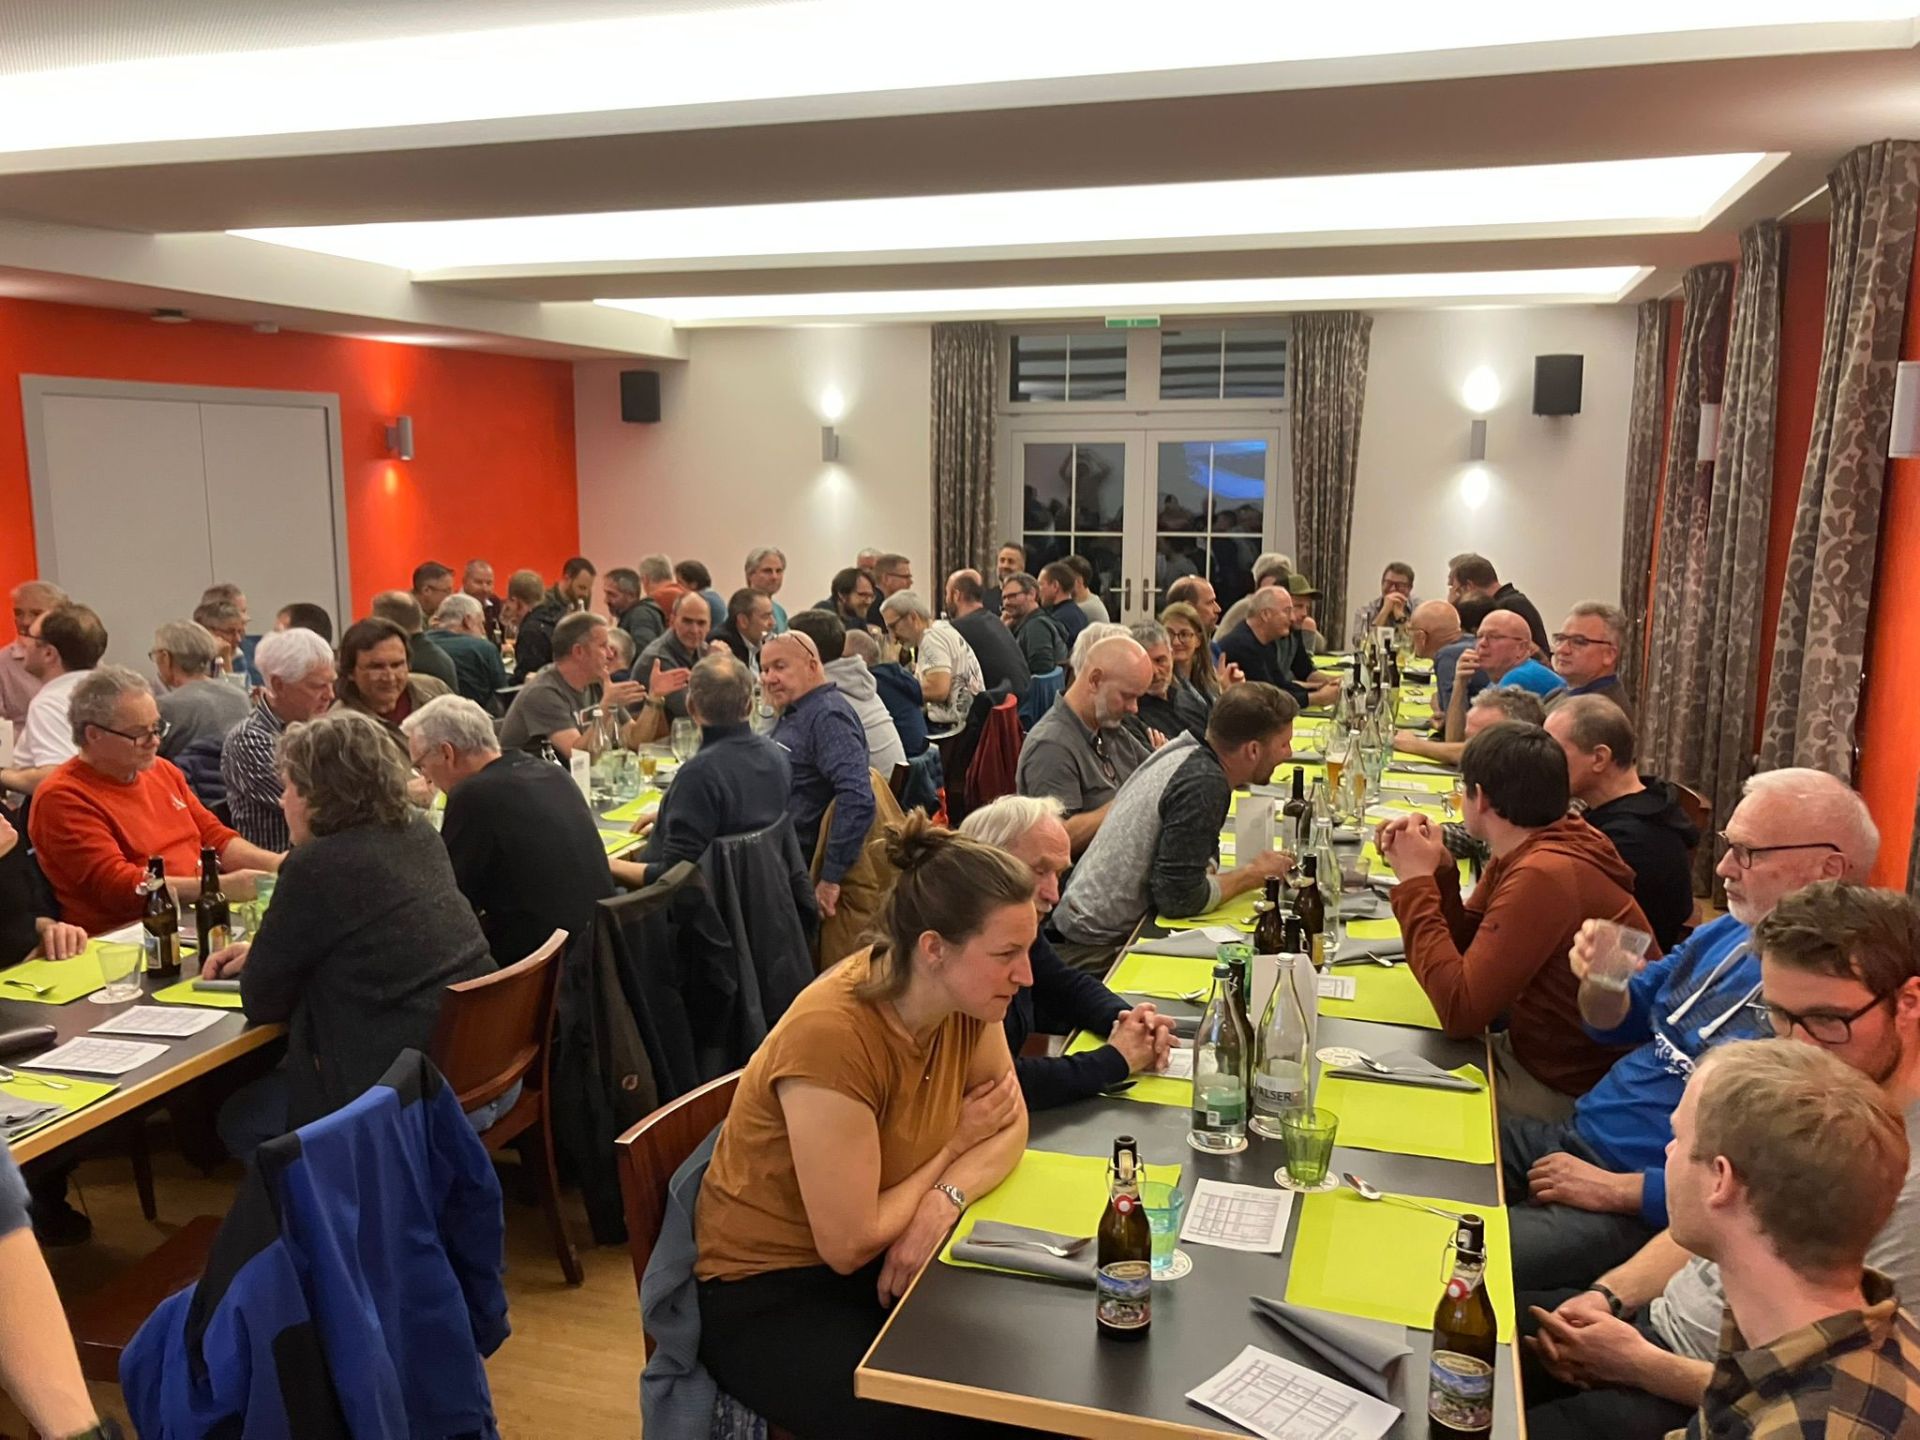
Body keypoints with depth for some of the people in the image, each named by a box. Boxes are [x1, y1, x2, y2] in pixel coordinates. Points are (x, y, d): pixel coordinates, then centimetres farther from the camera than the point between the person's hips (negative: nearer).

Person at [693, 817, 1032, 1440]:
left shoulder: (959, 991, -11)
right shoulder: (832, 1036, -32)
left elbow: (1011, 1124, 0)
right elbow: (849, 1244, -25)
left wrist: (946, 1198, -20)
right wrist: (957, 1142, -13)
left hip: (888, 1257, 6)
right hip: (769, 1294, -6)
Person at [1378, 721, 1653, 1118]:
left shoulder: (1545, 877, -29)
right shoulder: (1523, 851, 1)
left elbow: (1460, 1011, -28)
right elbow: (1466, 943, 7)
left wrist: (1416, 884, -22)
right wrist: (1437, 871, -9)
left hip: (1569, 1093, -8)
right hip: (1530, 1049, 8)